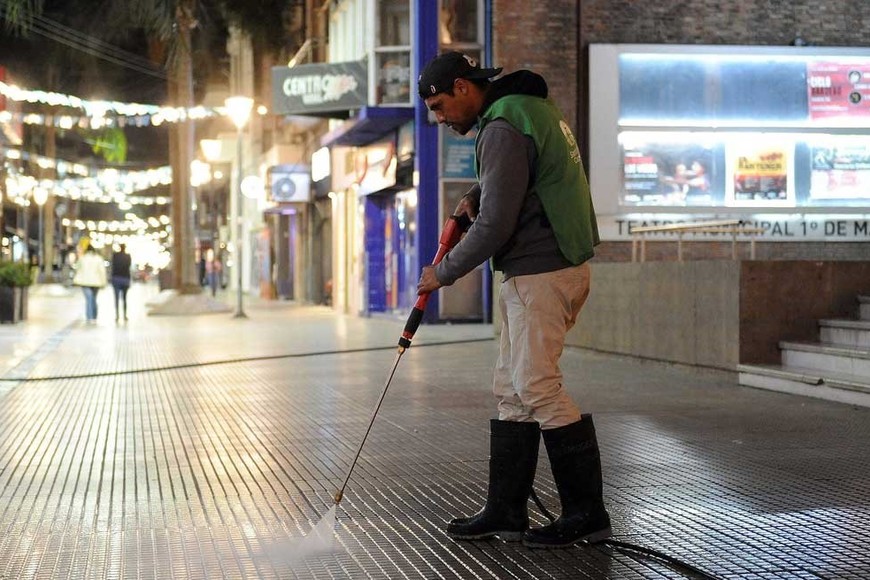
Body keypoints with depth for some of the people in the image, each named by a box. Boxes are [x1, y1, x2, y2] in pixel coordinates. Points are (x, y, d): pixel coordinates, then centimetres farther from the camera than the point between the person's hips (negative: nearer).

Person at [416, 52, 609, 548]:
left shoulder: (503, 130, -17)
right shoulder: (530, 107, 16)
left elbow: (494, 226, -20)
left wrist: (443, 273, -7)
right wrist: (478, 195, 15)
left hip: (541, 274, -11)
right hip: (561, 265, 11)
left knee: (537, 386, -9)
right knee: (511, 389, 11)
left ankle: (587, 512, -3)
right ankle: (506, 511, 14)